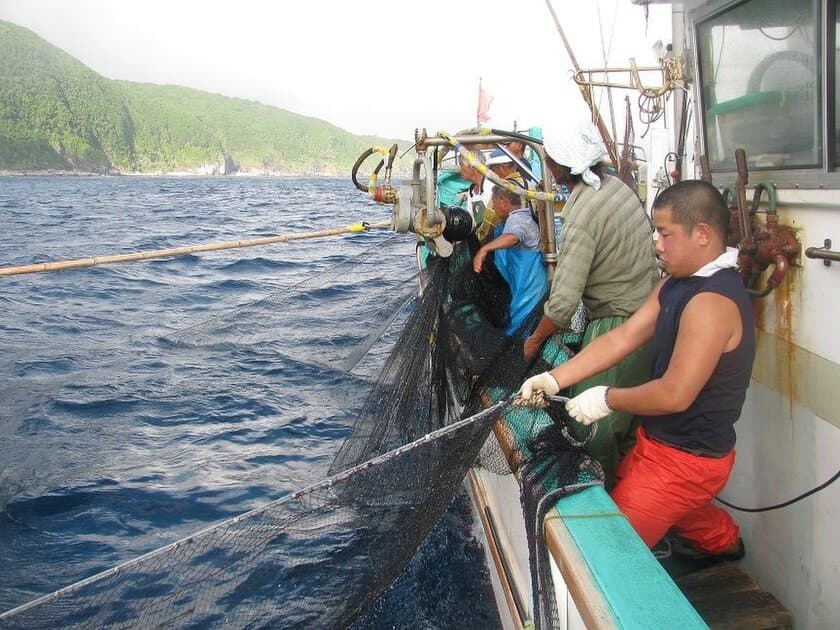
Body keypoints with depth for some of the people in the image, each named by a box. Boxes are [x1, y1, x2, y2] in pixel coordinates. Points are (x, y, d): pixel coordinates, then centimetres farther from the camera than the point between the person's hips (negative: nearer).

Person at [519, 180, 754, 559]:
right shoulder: (678, 284, 4)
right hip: (661, 441, 10)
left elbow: (674, 395, -29)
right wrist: (554, 380, -7)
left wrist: (607, 400, -15)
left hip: (687, 458, -10)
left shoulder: (711, 302, -27)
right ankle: (723, 540, 47)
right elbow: (623, 337, 1)